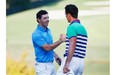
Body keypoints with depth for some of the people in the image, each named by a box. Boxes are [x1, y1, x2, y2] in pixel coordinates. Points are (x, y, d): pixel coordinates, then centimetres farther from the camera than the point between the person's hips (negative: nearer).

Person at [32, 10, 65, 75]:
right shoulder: (36, 34, -16)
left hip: (51, 64, 8)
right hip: (43, 65, -8)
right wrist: (60, 41, -20)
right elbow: (47, 48, -23)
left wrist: (56, 56, 9)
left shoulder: (48, 30, 11)